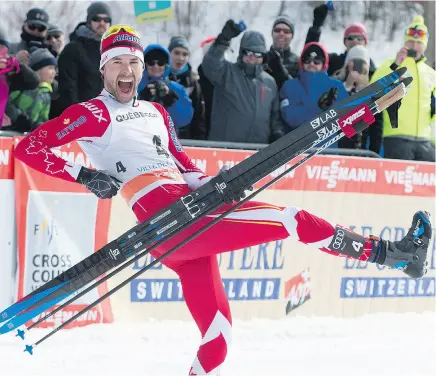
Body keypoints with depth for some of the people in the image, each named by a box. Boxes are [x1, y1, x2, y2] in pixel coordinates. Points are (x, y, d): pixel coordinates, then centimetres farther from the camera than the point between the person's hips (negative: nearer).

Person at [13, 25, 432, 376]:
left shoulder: (156, 113, 26)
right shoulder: (93, 114, 3)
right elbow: (28, 148, -2)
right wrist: (83, 175, -12)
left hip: (193, 223, 8)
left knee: (217, 340, 2)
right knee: (291, 219, -14)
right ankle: (389, 253, -8)